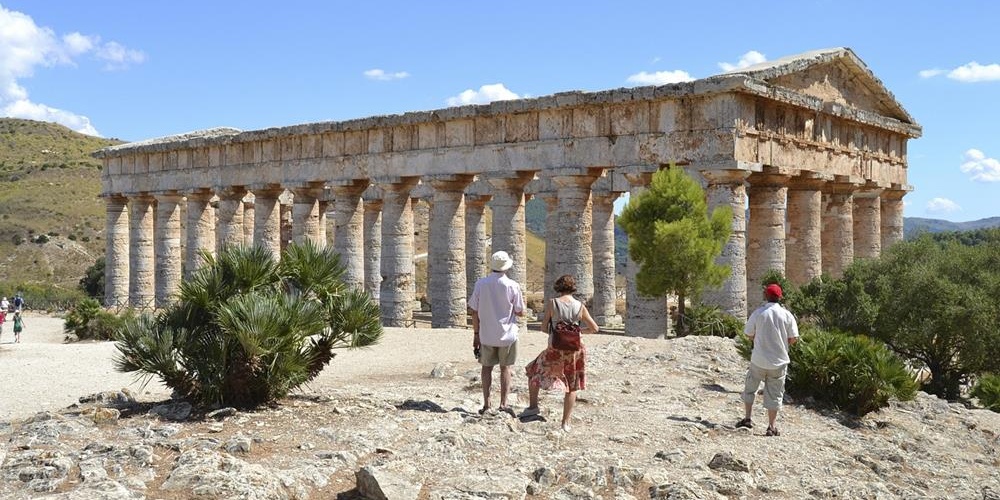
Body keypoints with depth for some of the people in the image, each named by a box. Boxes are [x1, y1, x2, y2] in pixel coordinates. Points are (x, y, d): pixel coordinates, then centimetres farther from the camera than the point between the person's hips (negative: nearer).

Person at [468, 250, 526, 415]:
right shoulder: (513, 286, -12)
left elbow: (474, 311, -3)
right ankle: (503, 404, 10)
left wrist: (476, 333, 7)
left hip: (486, 334, 1)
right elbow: (520, 313, -5)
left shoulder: (481, 284, -7)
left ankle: (486, 403, 12)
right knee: (505, 368, 11)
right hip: (507, 334, -1)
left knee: (487, 367, 13)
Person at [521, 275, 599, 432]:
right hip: (574, 349, 2)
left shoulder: (552, 303, -10)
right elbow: (595, 328, 1)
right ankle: (565, 422, 15)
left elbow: (544, 327, -2)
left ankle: (533, 406, 22)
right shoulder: (580, 306, -5)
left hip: (555, 350, -2)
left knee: (533, 372, 23)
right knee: (571, 387, 14)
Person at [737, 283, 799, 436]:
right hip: (779, 361, 0)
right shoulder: (786, 315, -5)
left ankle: (747, 418, 18)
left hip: (759, 360, 0)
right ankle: (771, 427, 8)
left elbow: (748, 335, -1)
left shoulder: (758, 313, -6)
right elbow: (793, 338, -5)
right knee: (774, 394, 7)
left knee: (750, 388, 19)